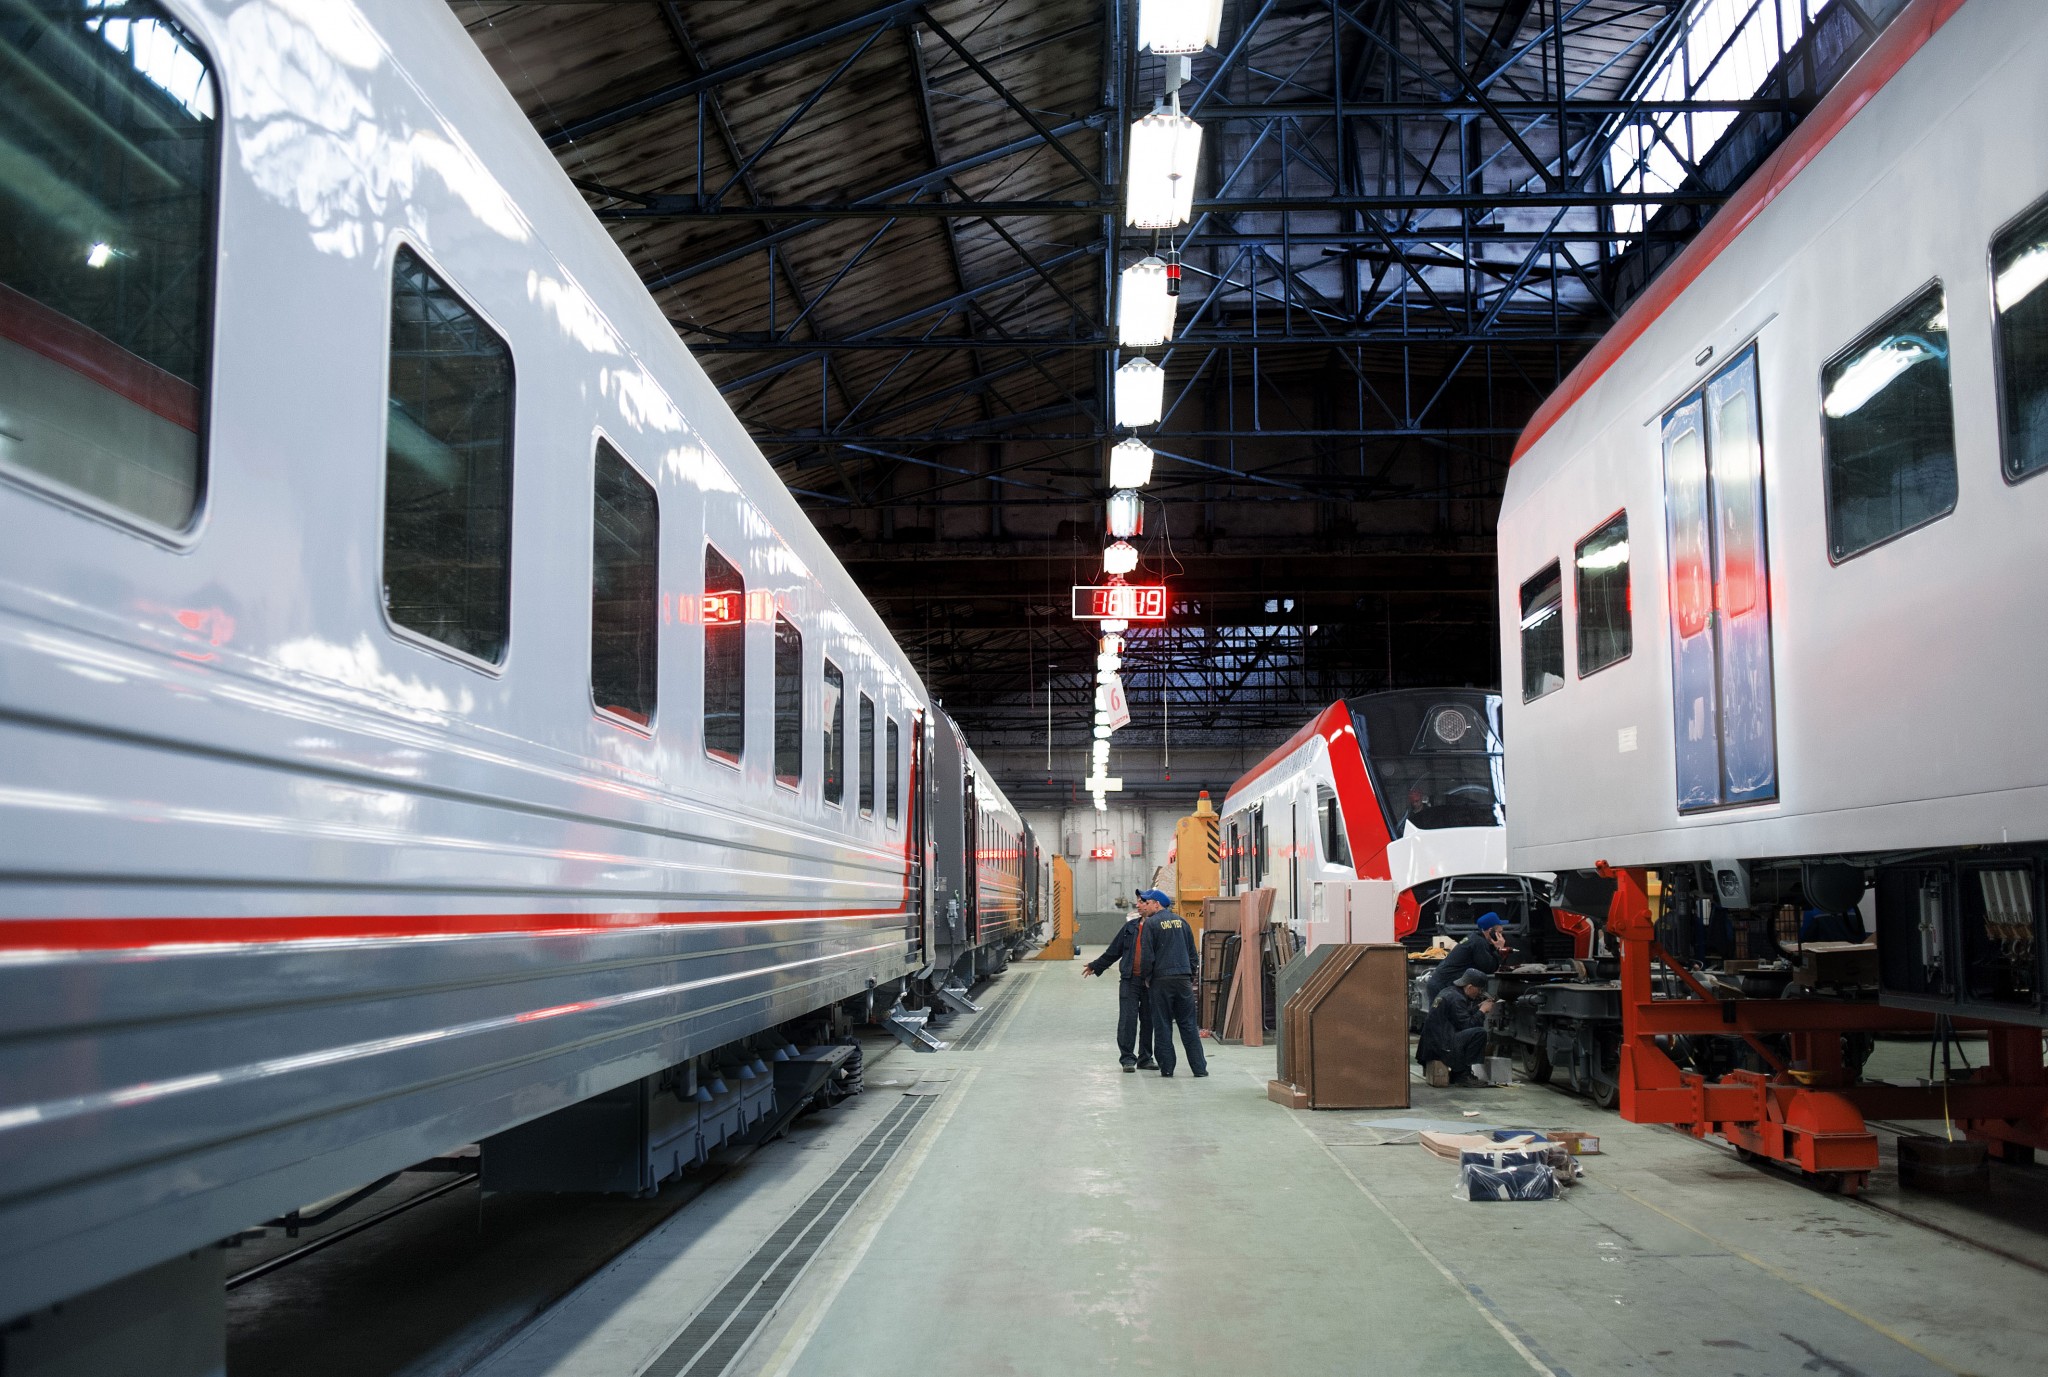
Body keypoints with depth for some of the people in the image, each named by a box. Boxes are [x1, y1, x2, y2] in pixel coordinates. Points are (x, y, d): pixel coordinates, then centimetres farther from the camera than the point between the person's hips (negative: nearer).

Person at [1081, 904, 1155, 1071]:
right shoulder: (1130, 927, 8)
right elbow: (1114, 950, 18)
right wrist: (1095, 966, 24)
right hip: (1130, 980, 1)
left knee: (1148, 1020, 7)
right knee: (1127, 1019, -5)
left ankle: (1145, 1059, 19)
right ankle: (1128, 1058, 1)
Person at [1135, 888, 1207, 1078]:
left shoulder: (1151, 923, -5)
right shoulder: (1181, 921, 11)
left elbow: (1147, 955, -10)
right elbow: (1193, 953, 14)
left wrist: (1145, 977, 5)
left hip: (1162, 979, -4)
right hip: (1184, 979, 4)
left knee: (1162, 1025, 4)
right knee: (1188, 1024, 7)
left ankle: (1167, 1067, 5)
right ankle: (1199, 1067, 4)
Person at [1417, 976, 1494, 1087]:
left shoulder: (1450, 992, 16)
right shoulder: (1456, 999, -15)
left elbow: (1463, 1015, 25)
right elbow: (1466, 1025, -18)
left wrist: (1479, 1006, 16)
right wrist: (1482, 1010, -5)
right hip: (1440, 1045, -11)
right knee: (1480, 1033, -17)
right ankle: (1462, 1074, -11)